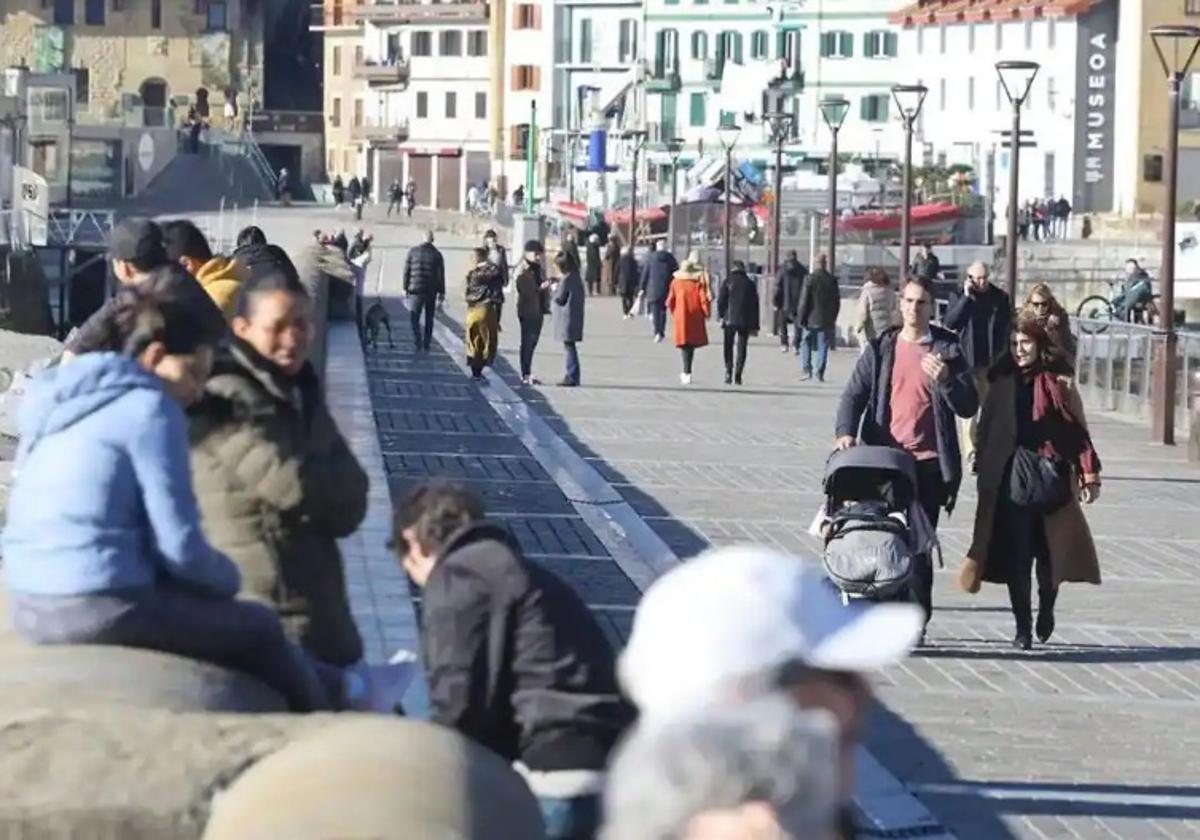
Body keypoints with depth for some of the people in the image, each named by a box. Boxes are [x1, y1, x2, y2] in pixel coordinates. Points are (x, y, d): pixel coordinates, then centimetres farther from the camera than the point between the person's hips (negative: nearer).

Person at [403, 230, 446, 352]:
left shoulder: (413, 252, -1)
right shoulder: (437, 255, 0)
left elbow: (406, 271, 0)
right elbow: (441, 276, 1)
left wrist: (405, 287, 9)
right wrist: (441, 293, 6)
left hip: (416, 290, -1)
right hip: (431, 291, 1)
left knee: (414, 317, 3)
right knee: (429, 318, 11)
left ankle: (418, 340, -16)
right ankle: (427, 344, 13)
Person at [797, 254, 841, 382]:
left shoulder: (810, 279, -10)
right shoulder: (833, 280, 0)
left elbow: (804, 300, -10)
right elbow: (837, 301, 6)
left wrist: (801, 318, -3)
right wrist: (833, 318, 16)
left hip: (811, 319, -2)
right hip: (827, 320, 2)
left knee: (806, 344, 10)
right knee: (823, 346, 7)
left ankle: (806, 369, 0)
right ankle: (820, 373, 4)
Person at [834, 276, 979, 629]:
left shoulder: (947, 350, 7)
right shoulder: (881, 348, 11)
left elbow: (968, 406, 5)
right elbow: (854, 394, 8)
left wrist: (944, 380, -14)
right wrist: (845, 432, -10)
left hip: (928, 462, -1)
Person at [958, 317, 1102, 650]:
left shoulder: (1059, 384, 0)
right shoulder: (1003, 383, 9)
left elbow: (1078, 432, -1)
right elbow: (987, 431, 12)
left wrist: (1089, 475, -7)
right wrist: (986, 477, 8)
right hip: (1009, 481, 2)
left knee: (1049, 553, 4)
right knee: (1015, 555, -4)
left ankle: (1046, 610, 30)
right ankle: (1022, 627, 2)